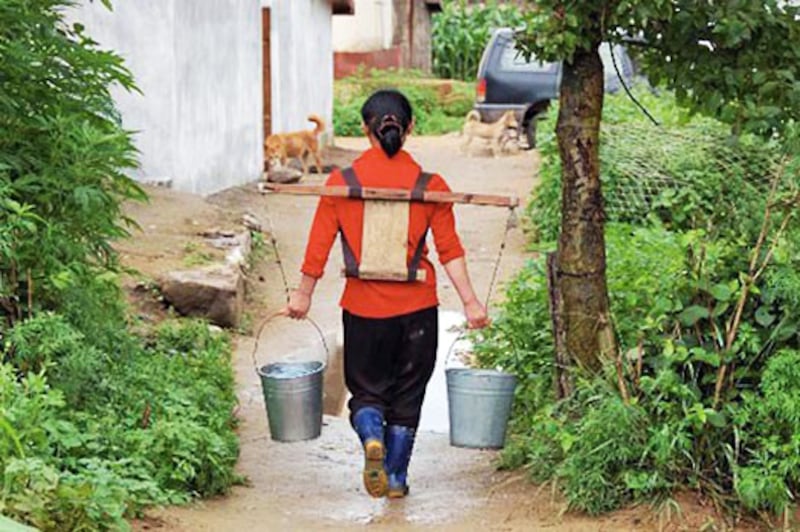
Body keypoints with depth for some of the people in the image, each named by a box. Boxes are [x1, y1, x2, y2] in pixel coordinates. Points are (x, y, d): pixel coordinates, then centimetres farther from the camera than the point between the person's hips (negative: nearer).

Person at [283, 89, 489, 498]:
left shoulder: (341, 182, -4)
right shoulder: (430, 186, -4)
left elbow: (319, 246, 0)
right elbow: (450, 250, -6)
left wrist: (303, 295, 11)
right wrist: (469, 301, -2)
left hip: (363, 305, 0)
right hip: (416, 306, 0)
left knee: (367, 388, 14)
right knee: (406, 395, 14)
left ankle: (371, 438, -16)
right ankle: (396, 478, 18)